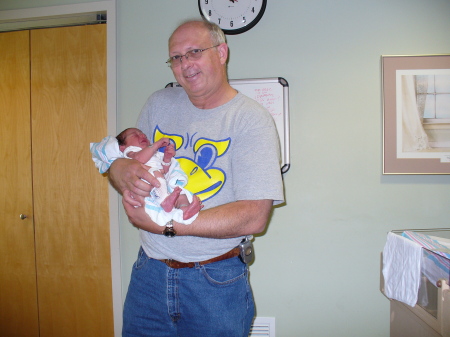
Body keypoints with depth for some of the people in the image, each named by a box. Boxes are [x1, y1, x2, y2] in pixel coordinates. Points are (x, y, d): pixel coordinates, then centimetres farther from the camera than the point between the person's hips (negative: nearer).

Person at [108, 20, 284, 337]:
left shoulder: (252, 119, -11)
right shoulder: (159, 104, 5)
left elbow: (254, 216, -19)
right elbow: (116, 161, 9)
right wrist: (124, 171, -16)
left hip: (215, 282, -4)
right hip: (150, 271, 4)